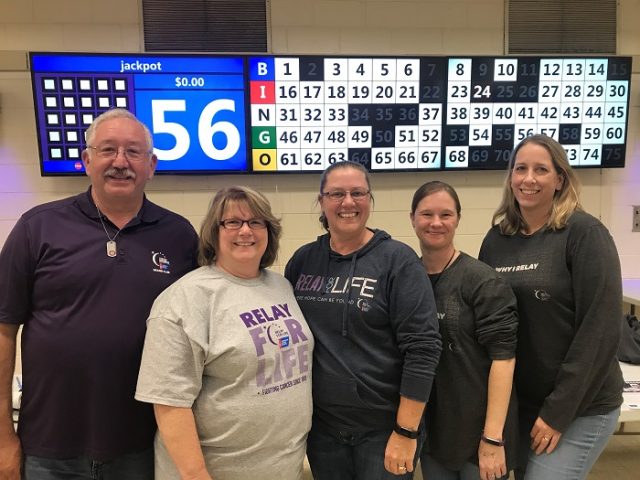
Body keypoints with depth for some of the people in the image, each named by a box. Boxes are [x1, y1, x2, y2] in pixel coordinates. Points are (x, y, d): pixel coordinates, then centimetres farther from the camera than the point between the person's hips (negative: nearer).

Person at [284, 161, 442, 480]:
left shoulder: (397, 260, -11)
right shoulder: (303, 260, 1)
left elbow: (422, 348, -14)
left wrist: (406, 431, -14)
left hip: (384, 427, -3)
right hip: (320, 425, 4)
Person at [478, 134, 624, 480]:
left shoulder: (584, 233, -13)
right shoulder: (497, 238, 2)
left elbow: (600, 328, -17)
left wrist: (558, 411, -16)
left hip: (580, 407, -5)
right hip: (517, 403, 5)